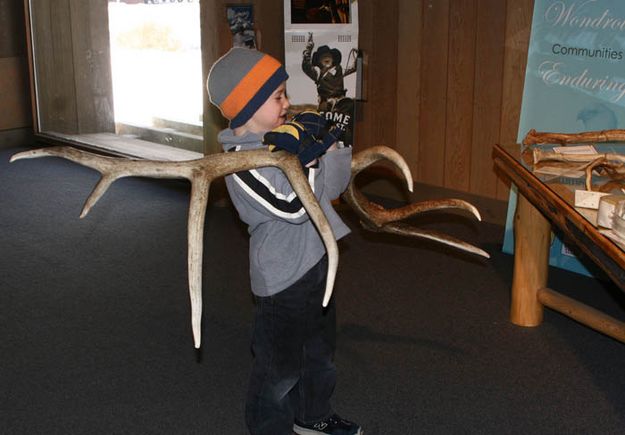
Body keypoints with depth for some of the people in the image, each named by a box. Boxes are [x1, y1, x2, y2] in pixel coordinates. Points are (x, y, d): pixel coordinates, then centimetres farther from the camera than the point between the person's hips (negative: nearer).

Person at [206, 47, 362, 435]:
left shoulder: (282, 137, 3)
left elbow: (331, 187, 4)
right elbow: (293, 207, -26)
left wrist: (325, 147, -12)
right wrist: (310, 160, -24)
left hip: (316, 263, 9)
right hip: (283, 278, -9)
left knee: (320, 351, 25)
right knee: (280, 366, 7)